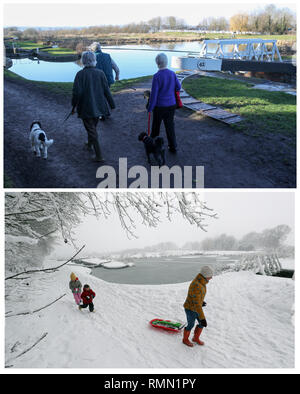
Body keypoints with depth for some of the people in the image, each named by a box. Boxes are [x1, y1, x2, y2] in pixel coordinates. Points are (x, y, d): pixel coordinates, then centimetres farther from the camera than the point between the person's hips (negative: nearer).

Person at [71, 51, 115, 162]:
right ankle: (89, 144, 48)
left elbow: (76, 92, -16)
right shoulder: (100, 73, -4)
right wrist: (112, 104, 7)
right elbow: (106, 90, -2)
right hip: (98, 106, 4)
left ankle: (99, 156, -2)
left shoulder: (80, 74, -14)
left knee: (91, 130, 2)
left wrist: (74, 106, -4)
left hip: (86, 108, -4)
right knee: (93, 126, 25)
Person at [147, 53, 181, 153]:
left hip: (160, 106, -4)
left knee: (156, 124, 16)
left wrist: (150, 108, -9)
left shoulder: (157, 76, -19)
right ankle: (173, 147, 13)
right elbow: (178, 87, 6)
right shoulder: (172, 74, -4)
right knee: (170, 125, 12)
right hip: (171, 104, 4)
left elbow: (154, 94, -17)